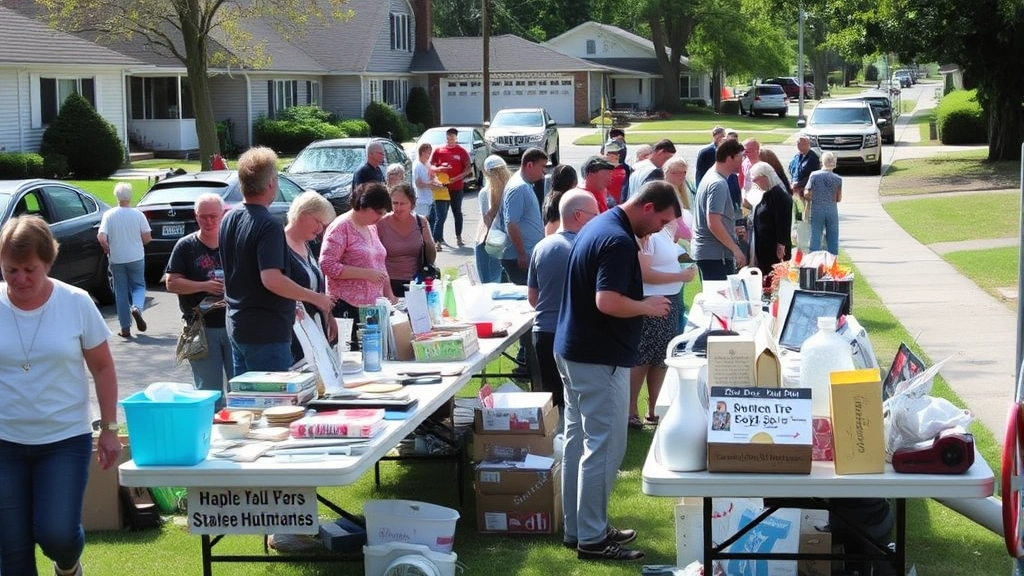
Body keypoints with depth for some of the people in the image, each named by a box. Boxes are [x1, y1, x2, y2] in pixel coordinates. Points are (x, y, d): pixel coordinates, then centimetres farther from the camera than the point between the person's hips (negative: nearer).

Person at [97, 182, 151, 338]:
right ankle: (137, 307, -17)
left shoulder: (109, 215, -8)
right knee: (138, 286, 15)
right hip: (136, 258, 0)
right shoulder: (138, 214, -7)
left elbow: (101, 238, -17)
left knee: (121, 292, 9)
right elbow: (147, 238, -7)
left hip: (116, 259, 0)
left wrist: (107, 249, 3)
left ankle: (125, 327, 10)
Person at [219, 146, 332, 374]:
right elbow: (272, 279, -27)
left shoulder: (228, 220, 10)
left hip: (236, 326, 9)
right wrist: (315, 298, -16)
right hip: (266, 331, -9)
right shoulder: (268, 226, -18)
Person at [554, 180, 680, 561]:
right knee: (604, 448, -4)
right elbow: (607, 302, -29)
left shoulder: (599, 225, 11)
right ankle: (592, 539, 1)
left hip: (572, 350, 10)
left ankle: (577, 527, 22)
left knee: (578, 442, 14)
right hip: (600, 358, -10)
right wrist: (648, 306, -14)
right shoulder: (619, 241, -21)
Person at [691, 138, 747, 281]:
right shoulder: (718, 184, -16)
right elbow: (713, 223, -23)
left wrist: (733, 229, 26)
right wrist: (736, 249, -18)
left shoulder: (710, 176, 14)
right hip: (715, 254, -10)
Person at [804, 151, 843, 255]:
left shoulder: (814, 175, -7)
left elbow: (807, 194, -7)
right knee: (832, 239, 8)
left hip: (816, 209, -1)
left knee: (815, 238, 4)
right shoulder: (838, 179, -2)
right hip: (832, 210, 1)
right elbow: (839, 198, 4)